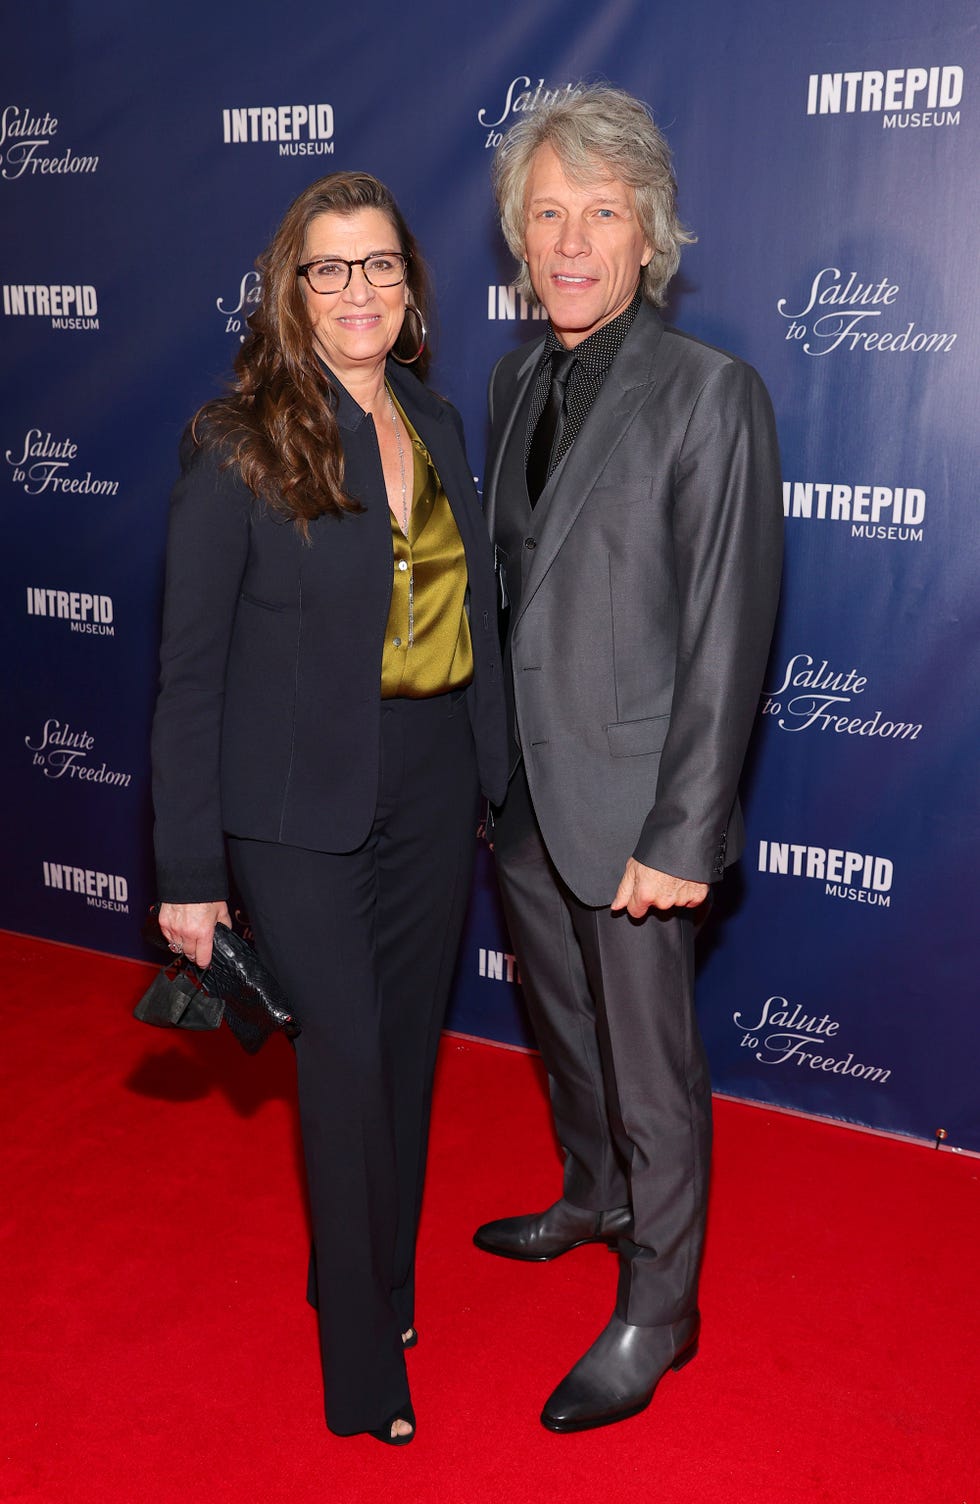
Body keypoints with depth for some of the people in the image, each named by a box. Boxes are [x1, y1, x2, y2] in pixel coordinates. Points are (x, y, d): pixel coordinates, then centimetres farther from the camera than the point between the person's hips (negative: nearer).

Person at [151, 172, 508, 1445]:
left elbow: (469, 613, 11)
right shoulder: (238, 448, -11)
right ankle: (364, 1361, 22)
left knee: (408, 1043, 16)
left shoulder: (438, 428, 6)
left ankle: (378, 1279, 41)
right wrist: (189, 871, -10)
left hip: (435, 787, 5)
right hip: (304, 803, -5)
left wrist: (490, 780, 9)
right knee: (347, 1055, 0)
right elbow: (191, 669, -10)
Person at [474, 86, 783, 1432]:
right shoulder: (516, 382, 7)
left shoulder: (710, 394, -14)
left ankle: (658, 1308, 31)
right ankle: (595, 1198, 50)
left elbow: (728, 636, -17)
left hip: (631, 809, -7)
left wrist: (684, 837, -18)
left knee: (651, 1069, 9)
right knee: (565, 1030, 24)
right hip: (525, 792, 7)